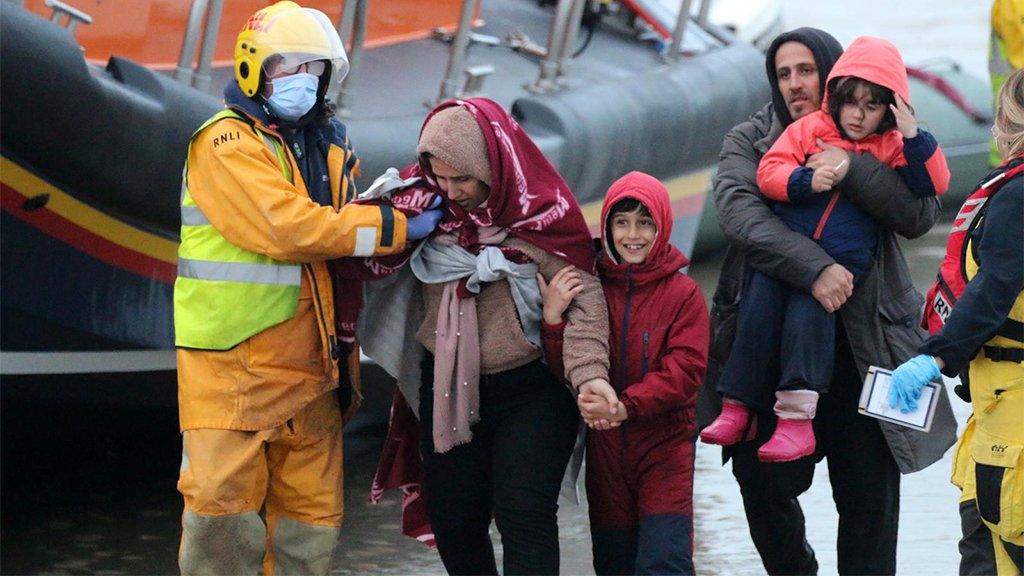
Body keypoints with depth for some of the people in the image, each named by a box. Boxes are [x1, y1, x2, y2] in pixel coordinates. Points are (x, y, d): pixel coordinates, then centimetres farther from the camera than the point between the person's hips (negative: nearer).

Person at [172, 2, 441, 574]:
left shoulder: (330, 146, 15)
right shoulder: (228, 141, -10)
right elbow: (288, 230, -21)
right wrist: (398, 226, -17)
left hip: (309, 353, 7)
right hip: (233, 358, -7)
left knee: (313, 514, 10)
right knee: (223, 504, -8)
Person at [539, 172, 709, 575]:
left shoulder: (683, 293, -6)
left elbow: (685, 372, -13)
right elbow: (566, 374, 1)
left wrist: (625, 407, -26)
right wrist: (553, 318, -16)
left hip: (664, 446, -3)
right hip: (605, 447, 3)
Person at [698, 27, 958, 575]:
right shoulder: (748, 141, 8)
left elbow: (920, 215, -5)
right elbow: (738, 211, -12)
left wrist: (852, 169, -19)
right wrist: (813, 267, -25)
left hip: (861, 341, 0)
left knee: (869, 497, -1)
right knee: (762, 485, 0)